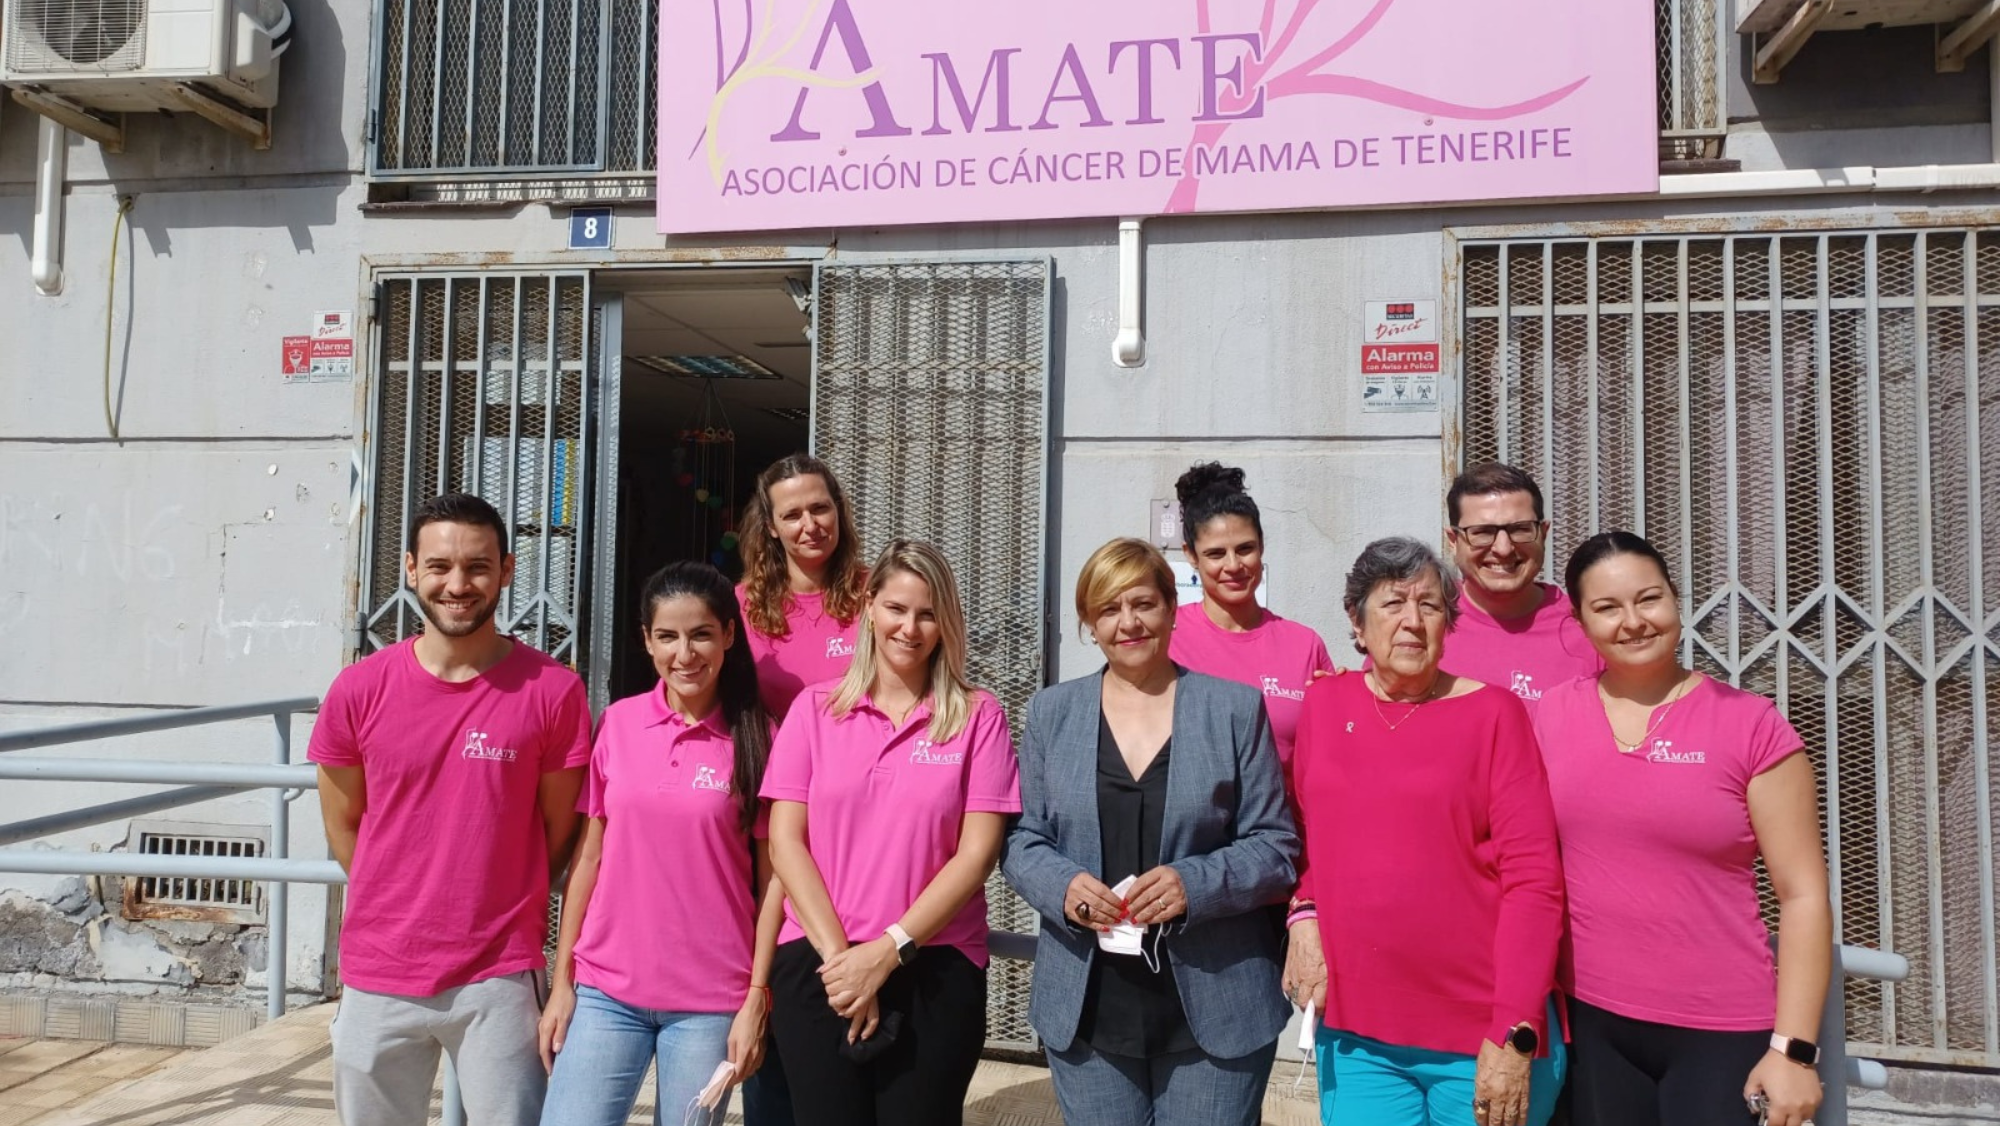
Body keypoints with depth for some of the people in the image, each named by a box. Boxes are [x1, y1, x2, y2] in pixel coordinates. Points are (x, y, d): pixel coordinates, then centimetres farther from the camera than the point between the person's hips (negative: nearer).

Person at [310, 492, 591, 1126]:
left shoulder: (553, 691, -10)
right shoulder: (359, 690, -4)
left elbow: (560, 831, 1)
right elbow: (342, 825, 8)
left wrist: (496, 907, 8)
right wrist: (402, 909, 10)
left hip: (500, 978, -2)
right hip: (377, 977, 3)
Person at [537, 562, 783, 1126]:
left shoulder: (758, 737, -5)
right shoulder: (617, 724, 1)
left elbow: (772, 877, -3)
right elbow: (589, 855, 5)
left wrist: (756, 999, -5)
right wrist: (561, 979, 4)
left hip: (711, 1001, -2)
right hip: (605, 990, 2)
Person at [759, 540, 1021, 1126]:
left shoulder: (978, 715, 0)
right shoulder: (816, 708, 5)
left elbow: (978, 851, -5)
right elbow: (785, 840, 1)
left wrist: (888, 951, -11)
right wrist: (838, 953, -8)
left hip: (933, 969, -1)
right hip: (819, 964, 1)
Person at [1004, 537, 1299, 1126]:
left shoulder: (1235, 708, 0)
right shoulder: (1051, 711, 6)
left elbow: (1276, 847, -1)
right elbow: (1023, 841, 7)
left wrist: (1196, 884, -18)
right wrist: (1062, 885, -14)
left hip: (1214, 1011, -1)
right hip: (1086, 1011, 2)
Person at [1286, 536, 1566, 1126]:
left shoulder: (1492, 711, -5)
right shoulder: (1324, 702, 5)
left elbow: (1533, 879, -8)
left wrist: (1514, 1036, -13)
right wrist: (1304, 914, -2)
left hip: (1481, 1041, -2)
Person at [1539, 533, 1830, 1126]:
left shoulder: (1750, 723, -7)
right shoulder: (1552, 715, 0)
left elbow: (1803, 895, -7)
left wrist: (1794, 1049, -11)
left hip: (1720, 1032, -3)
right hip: (1589, 1021, 3)